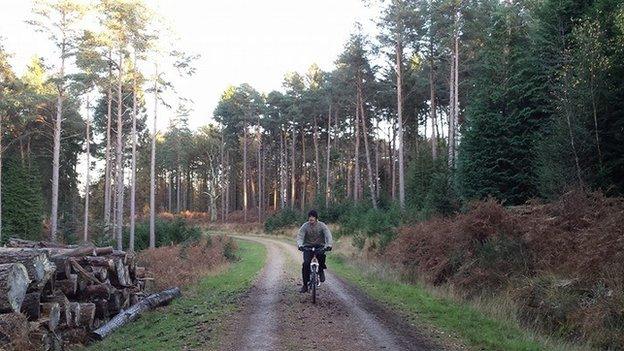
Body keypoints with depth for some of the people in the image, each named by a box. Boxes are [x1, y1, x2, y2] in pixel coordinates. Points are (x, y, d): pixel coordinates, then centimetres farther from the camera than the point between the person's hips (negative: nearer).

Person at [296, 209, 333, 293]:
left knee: (321, 256, -34)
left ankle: (321, 270, -5)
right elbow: (300, 236, -16)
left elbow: (328, 235, -19)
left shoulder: (322, 225, -9)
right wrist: (300, 245, -37)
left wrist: (328, 245, -37)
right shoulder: (305, 226, -8)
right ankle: (305, 285, -4)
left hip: (319, 246, -1)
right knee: (306, 263, -16)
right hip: (308, 246, 1)